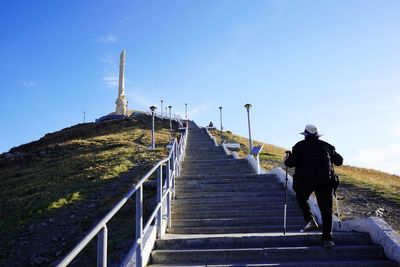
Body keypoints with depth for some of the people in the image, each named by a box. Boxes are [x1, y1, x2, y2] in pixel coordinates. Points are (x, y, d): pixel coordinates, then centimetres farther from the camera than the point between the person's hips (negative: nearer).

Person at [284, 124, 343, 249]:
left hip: (305, 180, -1)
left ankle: (310, 220, 10)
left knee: (301, 199, 27)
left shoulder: (300, 146, 8)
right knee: (326, 210, 6)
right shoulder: (326, 146, 16)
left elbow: (290, 163, -2)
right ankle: (327, 239, 2)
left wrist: (287, 160, 20)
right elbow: (339, 161, 22)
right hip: (325, 181, 2)